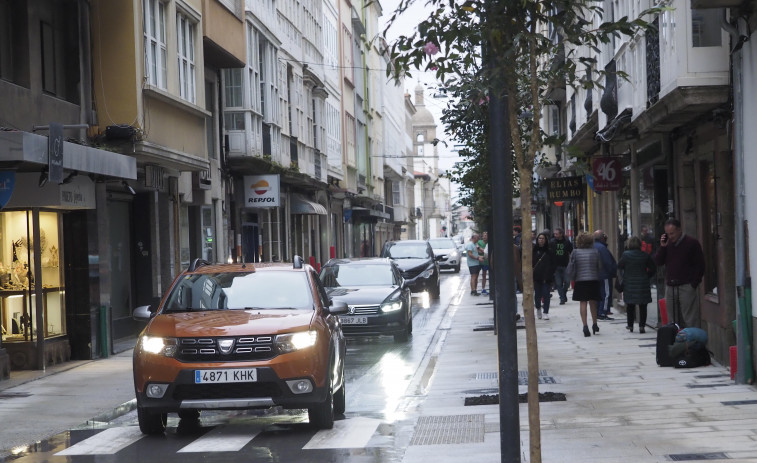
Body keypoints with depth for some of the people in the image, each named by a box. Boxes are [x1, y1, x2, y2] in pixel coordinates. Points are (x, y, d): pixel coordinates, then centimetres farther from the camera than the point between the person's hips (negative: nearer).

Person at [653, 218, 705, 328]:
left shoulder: (691, 242, -3)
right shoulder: (667, 243, 13)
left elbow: (700, 265, -4)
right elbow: (658, 262, 8)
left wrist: (694, 283, -9)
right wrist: (662, 247, -4)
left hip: (687, 287, -5)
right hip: (670, 287, 5)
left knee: (690, 321, -8)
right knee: (673, 320, 6)